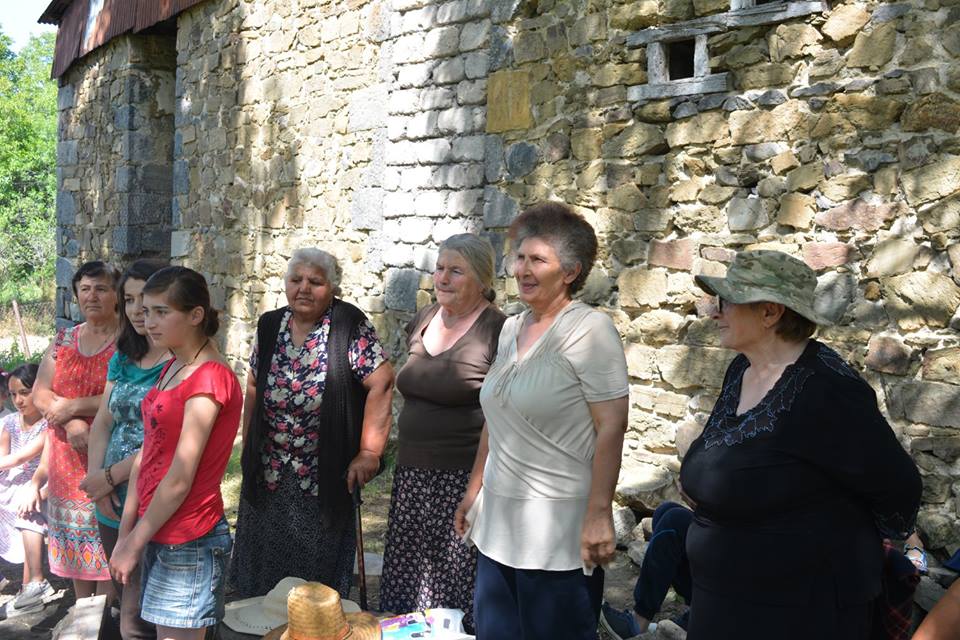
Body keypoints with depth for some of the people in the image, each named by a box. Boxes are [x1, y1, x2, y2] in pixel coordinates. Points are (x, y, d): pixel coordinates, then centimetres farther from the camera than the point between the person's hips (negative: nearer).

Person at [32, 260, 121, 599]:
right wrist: (71, 423, -12)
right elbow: (40, 393, 6)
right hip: (67, 456, 5)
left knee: (106, 539, -3)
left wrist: (71, 407, -13)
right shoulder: (64, 339, 11)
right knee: (75, 536, 12)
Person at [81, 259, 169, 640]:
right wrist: (95, 475, -6)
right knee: (128, 606, 18)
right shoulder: (123, 359, 12)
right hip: (112, 506, 7)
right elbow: (103, 422, 11)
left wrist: (111, 475, -12)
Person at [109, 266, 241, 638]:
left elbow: (180, 479, -18)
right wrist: (125, 533, 9)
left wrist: (134, 544, -10)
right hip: (158, 533, 8)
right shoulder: (172, 369, 10)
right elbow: (148, 454, 11)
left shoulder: (209, 378, -17)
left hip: (187, 541, -8)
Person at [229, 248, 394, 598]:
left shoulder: (349, 326, -13)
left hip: (326, 475, -5)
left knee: (318, 575, 7)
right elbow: (254, 388, 12)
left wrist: (369, 452, -18)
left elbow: (380, 385, -17)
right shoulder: (270, 325, 3)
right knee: (263, 567, 15)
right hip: (268, 474, 5)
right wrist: (248, 446, 12)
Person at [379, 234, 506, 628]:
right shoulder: (423, 321, 10)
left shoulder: (497, 331, -13)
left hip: (464, 477, -7)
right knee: (405, 583, 13)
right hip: (412, 471, 7)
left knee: (455, 589, -1)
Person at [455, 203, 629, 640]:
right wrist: (475, 488, 19)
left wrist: (599, 515, -21)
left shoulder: (589, 329, -12)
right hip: (498, 522, 7)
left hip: (559, 530, -7)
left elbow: (611, 427, -17)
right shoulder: (511, 329, 9)